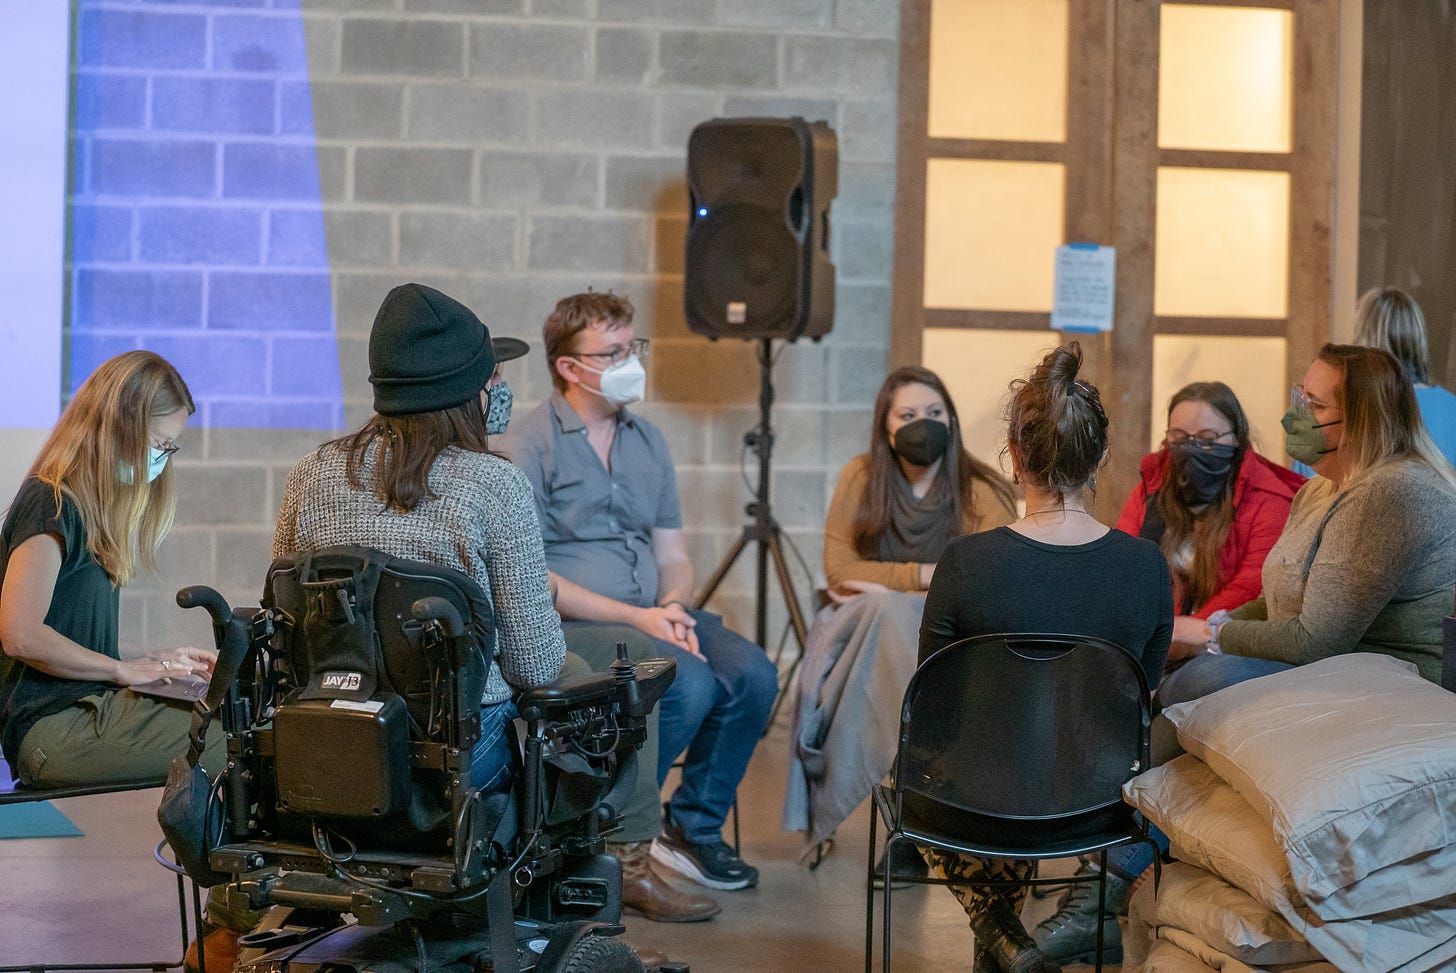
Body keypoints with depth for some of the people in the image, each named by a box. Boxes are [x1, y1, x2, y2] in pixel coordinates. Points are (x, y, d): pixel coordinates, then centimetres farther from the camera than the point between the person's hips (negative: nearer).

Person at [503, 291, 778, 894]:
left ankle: (693, 826, -1)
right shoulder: (531, 445, -6)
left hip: (653, 616, 7)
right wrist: (636, 618, -17)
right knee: (690, 682, -30)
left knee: (752, 673, -19)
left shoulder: (647, 441, 16)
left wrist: (674, 607, -7)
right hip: (572, 626, -6)